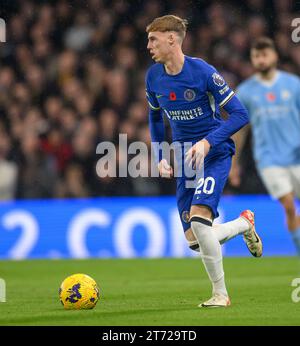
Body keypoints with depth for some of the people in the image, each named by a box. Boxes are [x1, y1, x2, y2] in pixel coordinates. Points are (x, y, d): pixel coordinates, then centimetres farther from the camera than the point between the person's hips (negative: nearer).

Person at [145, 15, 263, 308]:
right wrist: (160, 157, 8)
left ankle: (220, 294, -12)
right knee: (195, 242, 0)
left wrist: (207, 142, -26)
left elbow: (239, 115, -15)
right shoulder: (154, 77, 0)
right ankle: (244, 223, 29)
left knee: (198, 219, -27)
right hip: (185, 159, 6)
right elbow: (155, 118, 19)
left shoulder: (202, 72, -17)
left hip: (214, 154, -6)